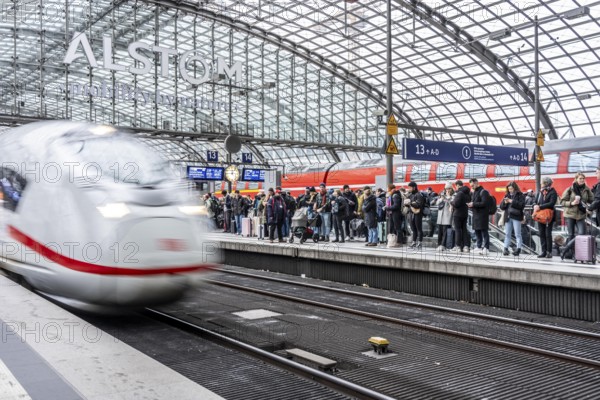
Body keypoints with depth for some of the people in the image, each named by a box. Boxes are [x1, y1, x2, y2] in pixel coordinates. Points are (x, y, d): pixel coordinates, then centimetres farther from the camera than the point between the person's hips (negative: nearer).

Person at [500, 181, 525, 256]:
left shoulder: (520, 195, -1)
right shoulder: (507, 195, 15)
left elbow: (522, 205, -15)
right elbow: (501, 206, 13)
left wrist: (512, 201, -17)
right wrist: (505, 202, -7)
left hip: (516, 217, -5)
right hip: (508, 217, 5)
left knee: (517, 234, -2)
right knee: (507, 234, 7)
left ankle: (518, 249, -1)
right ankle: (506, 248, 10)